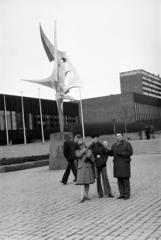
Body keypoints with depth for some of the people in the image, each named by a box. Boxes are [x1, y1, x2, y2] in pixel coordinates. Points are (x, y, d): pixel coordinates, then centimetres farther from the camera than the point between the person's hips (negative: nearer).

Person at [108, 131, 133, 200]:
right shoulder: (114, 145, 12)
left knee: (126, 180, -2)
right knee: (119, 180, 7)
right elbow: (111, 153, 14)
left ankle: (127, 195, 5)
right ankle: (122, 194, 14)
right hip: (117, 165, 5)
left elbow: (130, 152, -11)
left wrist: (121, 154, -19)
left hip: (125, 164, -5)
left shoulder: (127, 144, -4)